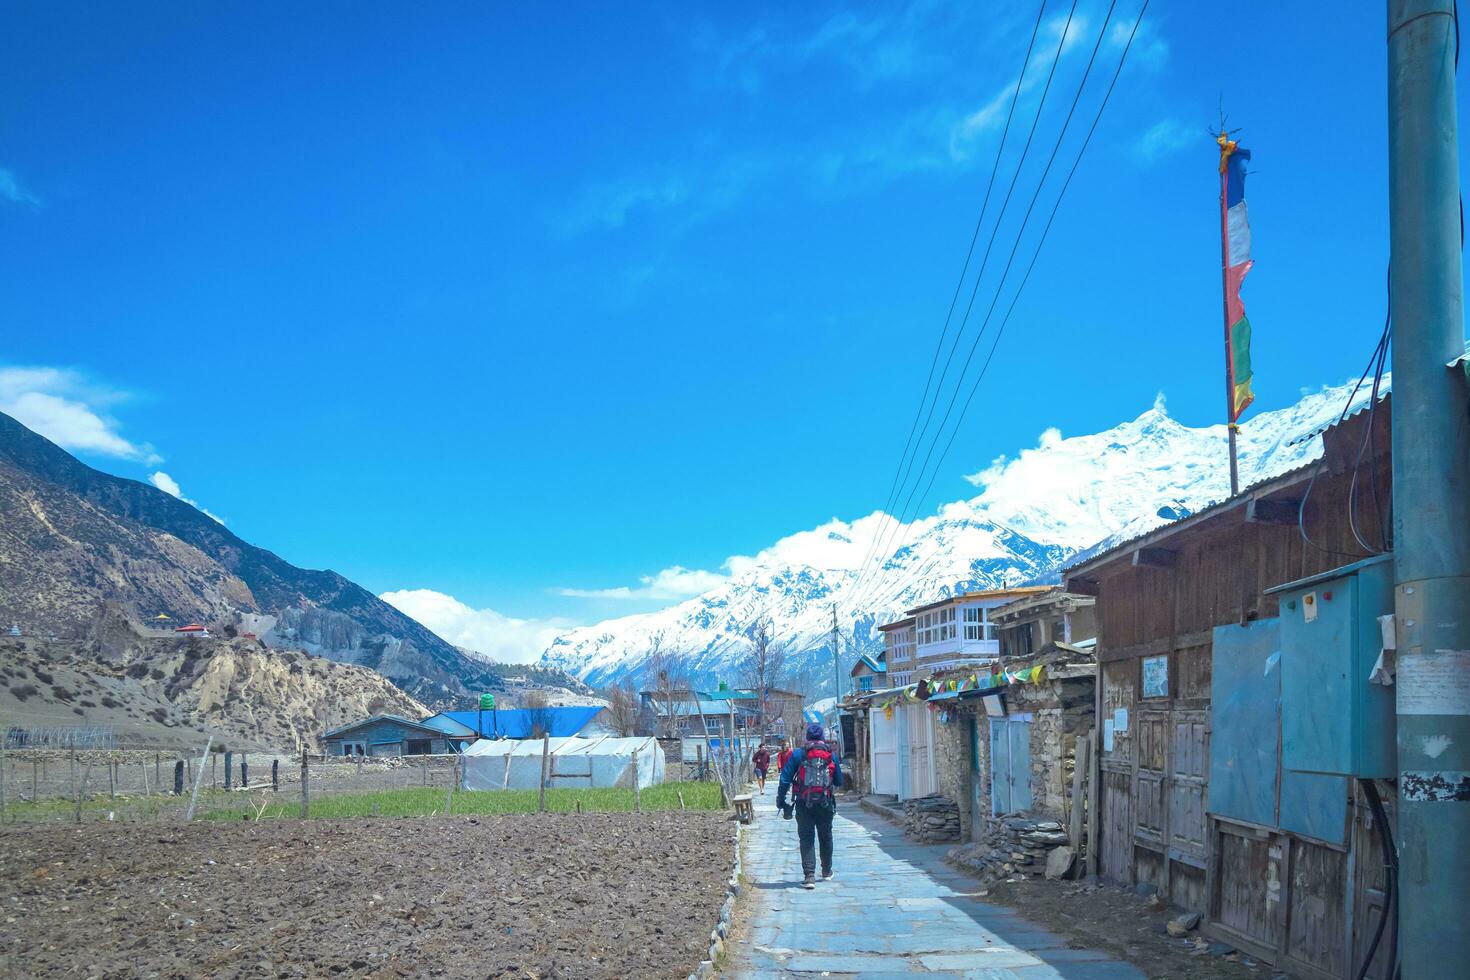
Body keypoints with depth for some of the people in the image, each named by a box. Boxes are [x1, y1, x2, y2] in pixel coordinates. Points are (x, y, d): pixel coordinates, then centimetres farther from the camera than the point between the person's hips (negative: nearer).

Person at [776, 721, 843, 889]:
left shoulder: (798, 754, -1)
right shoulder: (831, 754, 4)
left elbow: (785, 779, -4)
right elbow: (839, 781, 10)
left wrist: (780, 800, 3)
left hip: (804, 804, -2)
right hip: (825, 804, 2)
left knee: (806, 839, 0)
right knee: (825, 837, 19)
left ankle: (809, 875, -12)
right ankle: (826, 871, 33)